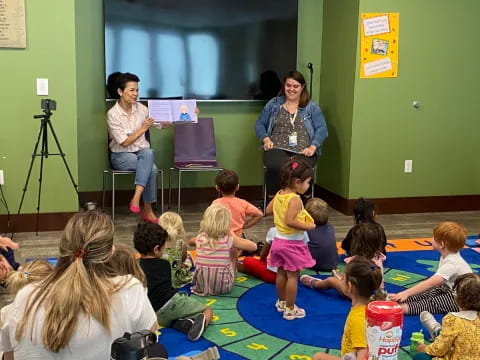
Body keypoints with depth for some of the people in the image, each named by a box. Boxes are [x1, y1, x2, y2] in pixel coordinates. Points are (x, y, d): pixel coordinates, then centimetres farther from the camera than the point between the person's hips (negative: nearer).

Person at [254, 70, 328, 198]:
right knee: (276, 168, -37)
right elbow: (259, 124, 18)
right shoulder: (273, 104, 18)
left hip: (303, 151, 0)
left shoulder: (312, 107, 14)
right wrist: (266, 139, -1)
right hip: (277, 148, 1)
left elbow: (322, 129, 6)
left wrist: (313, 147, -10)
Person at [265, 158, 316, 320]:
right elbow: (290, 221, -30)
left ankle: (282, 302, 33)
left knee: (281, 274, 19)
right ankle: (290, 310, 9)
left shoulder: (279, 195, 2)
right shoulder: (295, 199, -23)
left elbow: (268, 210, 14)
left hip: (279, 239, 8)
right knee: (293, 276, 2)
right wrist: (308, 226, -20)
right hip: (292, 243, -8)